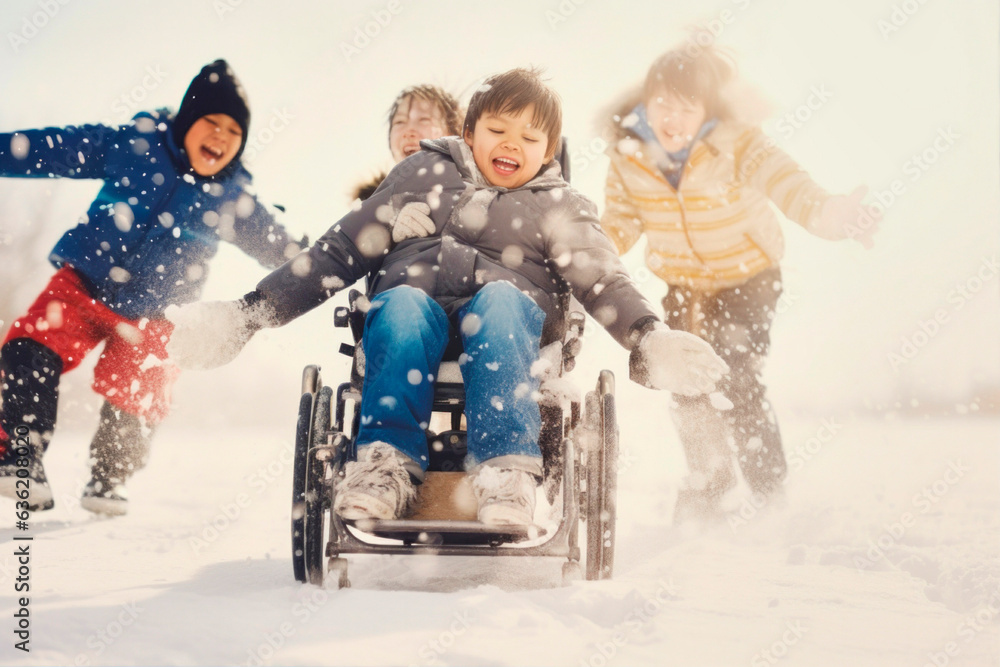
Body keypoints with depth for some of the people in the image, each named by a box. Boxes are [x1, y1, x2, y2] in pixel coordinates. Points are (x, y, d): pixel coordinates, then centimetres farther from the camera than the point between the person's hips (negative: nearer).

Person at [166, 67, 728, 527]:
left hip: (510, 306, 0)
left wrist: (651, 339, -16)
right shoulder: (423, 175, 22)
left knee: (497, 301, -35)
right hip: (415, 295, 1)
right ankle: (386, 465, -46)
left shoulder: (561, 207, 22)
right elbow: (339, 253, 19)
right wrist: (251, 313, 10)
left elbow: (603, 278, 6)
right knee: (402, 306, -34)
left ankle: (507, 469, -48)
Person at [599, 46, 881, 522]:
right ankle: (708, 478, 33)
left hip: (748, 278, -4)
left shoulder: (737, 144, -25)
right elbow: (620, 223, -2)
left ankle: (771, 489, 3)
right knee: (687, 384, 6)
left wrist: (824, 212, -64)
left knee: (736, 382, -16)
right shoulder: (628, 156, -13)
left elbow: (781, 178, -43)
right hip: (683, 285, 4)